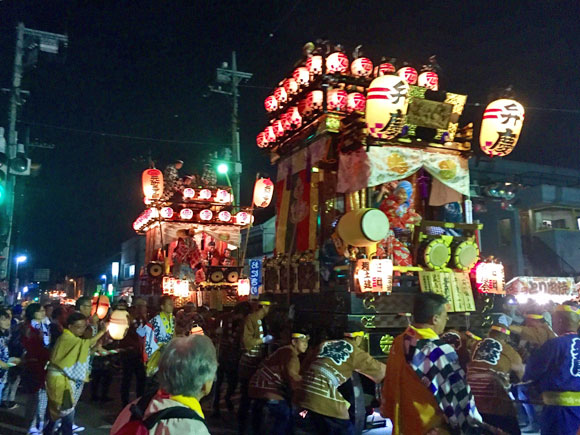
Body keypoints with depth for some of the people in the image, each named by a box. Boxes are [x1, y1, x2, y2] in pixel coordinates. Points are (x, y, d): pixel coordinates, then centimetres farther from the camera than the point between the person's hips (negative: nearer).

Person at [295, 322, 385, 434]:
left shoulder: (325, 344, 17)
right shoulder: (354, 351, 2)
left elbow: (305, 367, 21)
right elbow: (378, 369, 11)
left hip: (304, 395, 6)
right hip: (326, 399, -6)